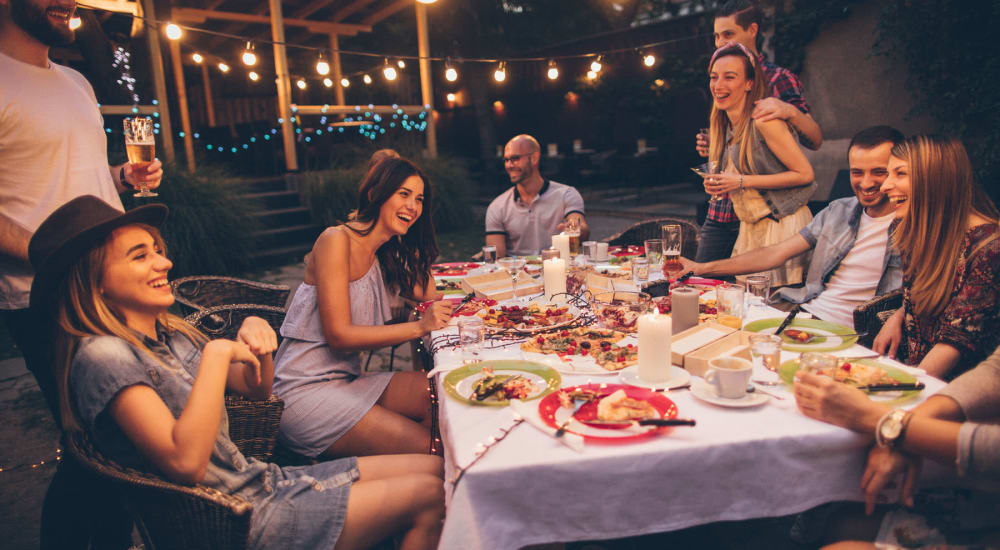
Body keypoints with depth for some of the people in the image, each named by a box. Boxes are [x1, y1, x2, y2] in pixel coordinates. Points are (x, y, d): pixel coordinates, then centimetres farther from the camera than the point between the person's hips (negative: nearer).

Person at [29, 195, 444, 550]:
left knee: (433, 467, 4)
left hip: (263, 480, 8)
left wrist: (256, 335, -7)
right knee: (427, 493, -9)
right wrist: (217, 352, -25)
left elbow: (257, 389, 14)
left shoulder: (168, 333, 6)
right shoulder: (102, 356, -19)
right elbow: (185, 461, -30)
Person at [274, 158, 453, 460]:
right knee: (423, 447, -21)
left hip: (348, 381, 8)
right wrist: (420, 326, -23)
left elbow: (427, 293, 10)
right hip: (304, 392, -8)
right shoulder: (337, 240, -13)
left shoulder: (385, 253, 14)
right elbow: (339, 335, -19)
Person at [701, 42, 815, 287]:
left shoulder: (764, 121, -16)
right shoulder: (725, 125, 9)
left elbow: (805, 174, -15)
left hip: (783, 224, -7)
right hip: (750, 227, 7)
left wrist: (742, 181, -19)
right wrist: (717, 184, 0)